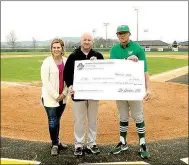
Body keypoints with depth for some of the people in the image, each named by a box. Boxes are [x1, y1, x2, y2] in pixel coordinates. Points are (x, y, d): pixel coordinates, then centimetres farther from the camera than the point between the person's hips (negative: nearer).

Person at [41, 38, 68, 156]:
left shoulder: (66, 61, 4)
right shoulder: (47, 62, -9)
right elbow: (45, 81, -12)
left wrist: (64, 93, -3)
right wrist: (55, 95, -12)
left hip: (62, 97, 4)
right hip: (50, 97, -4)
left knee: (57, 120, 14)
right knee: (53, 121, -1)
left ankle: (57, 142, 27)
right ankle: (55, 145, 14)